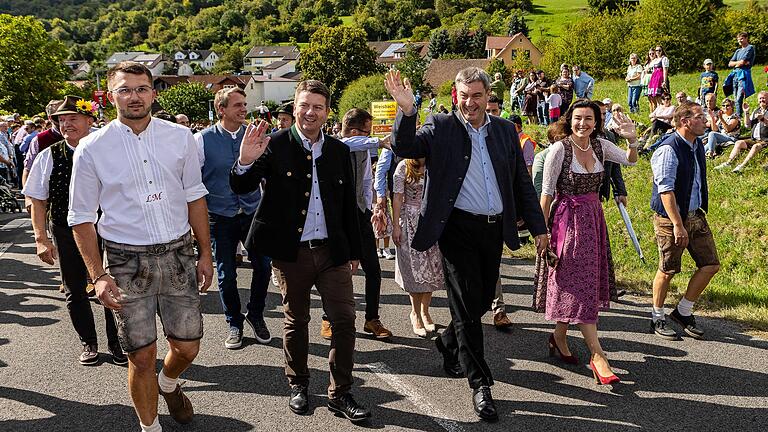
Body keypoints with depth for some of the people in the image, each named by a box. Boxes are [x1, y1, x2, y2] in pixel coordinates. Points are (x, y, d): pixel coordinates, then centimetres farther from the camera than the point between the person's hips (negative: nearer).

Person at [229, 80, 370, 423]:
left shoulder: (339, 150, 7)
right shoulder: (275, 145, -4)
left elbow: (349, 204, 12)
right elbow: (241, 188, -8)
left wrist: (353, 251, 13)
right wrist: (245, 162, -29)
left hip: (332, 251, 3)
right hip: (291, 252, -3)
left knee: (345, 320, 1)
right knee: (296, 322, 12)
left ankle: (340, 394, 16)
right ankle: (298, 386, 32)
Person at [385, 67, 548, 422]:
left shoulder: (505, 130, 9)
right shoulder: (440, 127, -3)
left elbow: (522, 183, 12)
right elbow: (404, 148, -17)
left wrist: (537, 226, 11)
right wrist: (406, 110, -33)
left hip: (494, 229, 5)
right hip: (458, 229, -5)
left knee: (482, 300, 16)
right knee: (467, 306, 0)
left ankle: (449, 343, 45)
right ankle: (480, 385, 11)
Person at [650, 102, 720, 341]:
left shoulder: (697, 146, 10)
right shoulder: (668, 150, -18)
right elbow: (666, 190, -24)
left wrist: (700, 212, 22)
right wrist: (678, 225, -26)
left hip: (695, 214, 8)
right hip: (670, 218, -8)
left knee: (711, 264, 6)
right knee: (668, 270, 2)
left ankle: (683, 311, 21)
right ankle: (657, 318, 20)